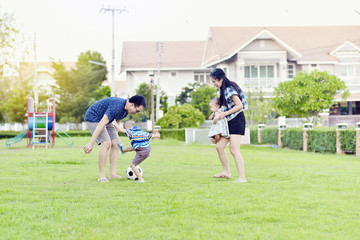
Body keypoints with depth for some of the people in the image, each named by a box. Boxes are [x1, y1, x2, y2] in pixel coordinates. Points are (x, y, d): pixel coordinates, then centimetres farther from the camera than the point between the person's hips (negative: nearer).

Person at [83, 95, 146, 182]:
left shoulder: (126, 110, -3)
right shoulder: (117, 106, -33)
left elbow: (116, 123, 14)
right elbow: (101, 124, -36)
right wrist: (91, 143, -37)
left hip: (104, 119, 10)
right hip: (93, 118, -10)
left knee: (116, 143, -1)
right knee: (106, 143, -22)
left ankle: (112, 174, 1)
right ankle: (101, 176, -17)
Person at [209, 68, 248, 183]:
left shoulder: (230, 89, -15)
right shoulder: (223, 90, 13)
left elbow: (239, 105, -21)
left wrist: (224, 114, -18)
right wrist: (216, 112, 11)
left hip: (237, 120, -9)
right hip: (229, 122, 9)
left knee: (234, 150, -13)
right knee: (219, 146, 8)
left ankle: (242, 178, -12)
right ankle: (226, 172, 21)